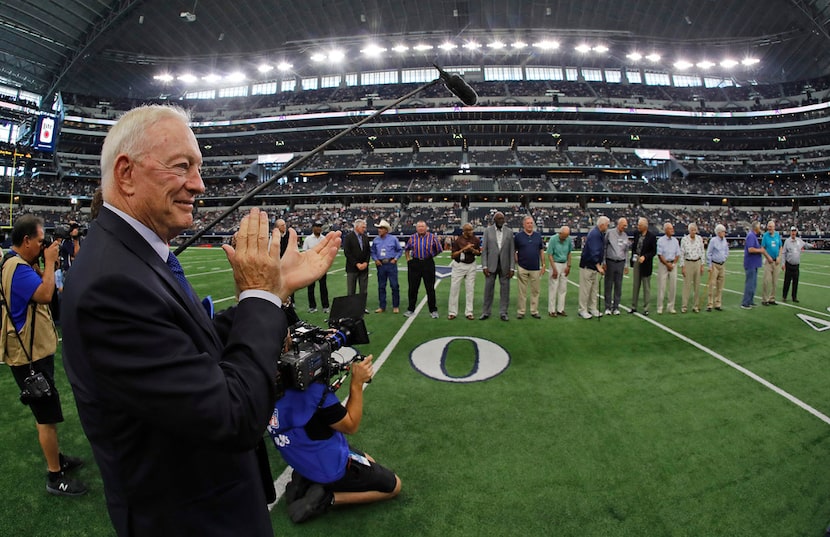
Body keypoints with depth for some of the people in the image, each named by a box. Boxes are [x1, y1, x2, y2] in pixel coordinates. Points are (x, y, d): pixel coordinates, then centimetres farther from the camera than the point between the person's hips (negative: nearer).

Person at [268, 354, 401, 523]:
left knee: (369, 464, 29)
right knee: (394, 485, 12)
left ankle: (306, 481, 12)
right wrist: (357, 383, -19)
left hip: (303, 461, 8)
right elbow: (350, 426, -20)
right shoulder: (312, 389, -35)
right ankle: (326, 498, 0)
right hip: (331, 467, -8)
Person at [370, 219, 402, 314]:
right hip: (380, 264, 3)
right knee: (381, 286, 7)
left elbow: (400, 250, 7)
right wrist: (376, 259, 0)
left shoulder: (393, 239, 0)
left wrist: (395, 259, -3)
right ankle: (382, 306, 16)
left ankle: (396, 306, 7)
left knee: (394, 285, -3)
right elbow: (373, 252, 16)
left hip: (391, 264, -3)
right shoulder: (376, 240, 7)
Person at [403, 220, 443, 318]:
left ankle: (433, 310, 10)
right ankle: (411, 309, 18)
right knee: (413, 287, 7)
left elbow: (439, 250, 7)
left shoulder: (432, 237, -2)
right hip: (415, 264, 2)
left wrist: (430, 255, 11)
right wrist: (408, 259, 13)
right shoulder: (412, 238, 6)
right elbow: (407, 249, 22)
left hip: (428, 263, -2)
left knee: (430, 288, 1)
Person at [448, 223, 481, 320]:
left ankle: (469, 312, 12)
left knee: (470, 288, 5)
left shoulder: (476, 240, 1)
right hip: (459, 265, -3)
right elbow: (453, 255, -12)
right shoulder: (457, 240, -9)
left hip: (471, 265, 3)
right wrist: (464, 249, -23)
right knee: (454, 288, -2)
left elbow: (478, 253, 7)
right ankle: (452, 312, 6)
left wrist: (472, 249, -13)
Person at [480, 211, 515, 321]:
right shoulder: (488, 231, 1)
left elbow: (512, 251, 2)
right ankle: (486, 312, 14)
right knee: (488, 289, 3)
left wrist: (511, 268, -3)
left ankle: (503, 312, 15)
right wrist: (484, 266, -7)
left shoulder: (509, 232, 4)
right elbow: (484, 250, 0)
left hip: (504, 266, 1)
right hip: (491, 265, -1)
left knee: (505, 289, 5)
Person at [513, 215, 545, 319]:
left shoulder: (538, 235, 7)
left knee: (535, 291, 7)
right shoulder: (518, 236, -1)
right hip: (522, 268, -2)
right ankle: (520, 312, 10)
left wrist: (543, 265, 7)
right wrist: (517, 262, -3)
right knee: (522, 291, 3)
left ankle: (534, 311, 16)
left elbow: (541, 251, 11)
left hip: (536, 268, 3)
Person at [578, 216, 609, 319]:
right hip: (587, 266, -10)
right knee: (585, 289, -2)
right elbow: (593, 252, -28)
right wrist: (598, 266, -30)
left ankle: (592, 308, 22)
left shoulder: (600, 234, 10)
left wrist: (601, 264, 17)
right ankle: (583, 310, 6)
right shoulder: (594, 234, -20)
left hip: (595, 266, 10)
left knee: (595, 289, 13)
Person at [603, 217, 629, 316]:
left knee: (618, 285, 5)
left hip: (620, 263, 3)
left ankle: (616, 307, 13)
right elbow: (604, 247, -1)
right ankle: (608, 307, 8)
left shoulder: (625, 236, 9)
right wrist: (603, 262, -4)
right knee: (608, 285, 2)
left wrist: (626, 265, 13)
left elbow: (626, 251, 16)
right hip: (610, 262, -3)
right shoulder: (610, 232, -4)